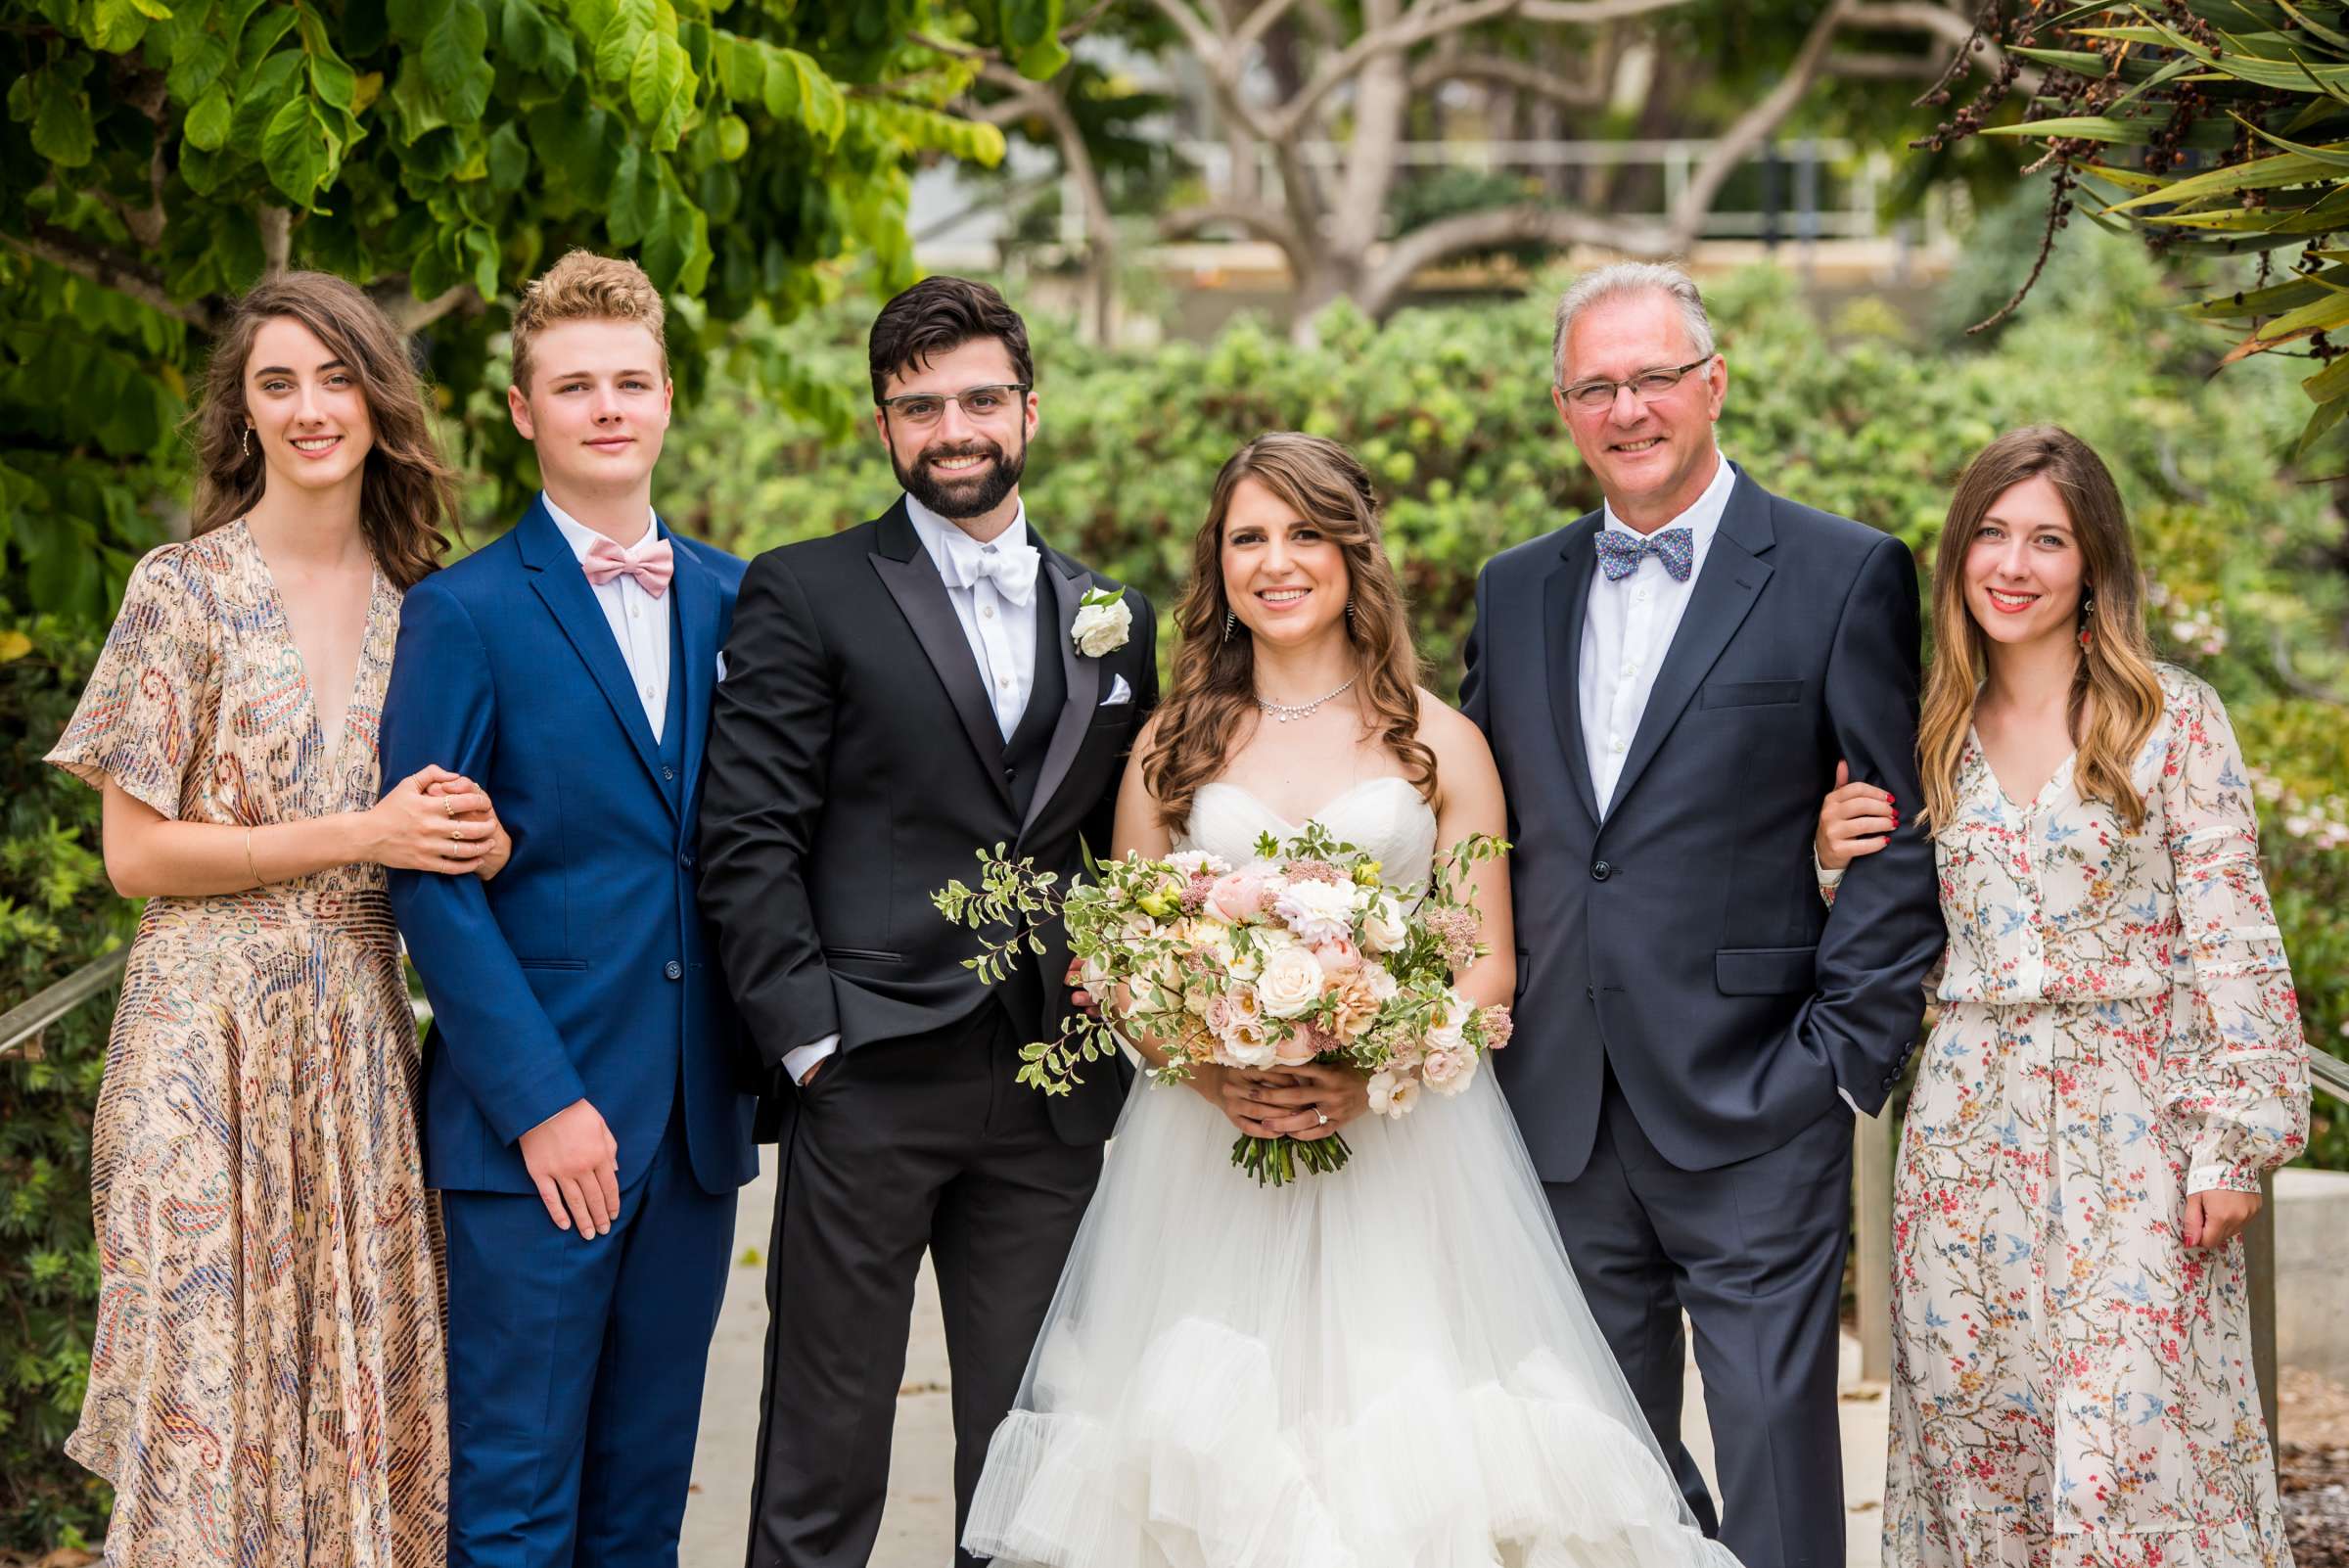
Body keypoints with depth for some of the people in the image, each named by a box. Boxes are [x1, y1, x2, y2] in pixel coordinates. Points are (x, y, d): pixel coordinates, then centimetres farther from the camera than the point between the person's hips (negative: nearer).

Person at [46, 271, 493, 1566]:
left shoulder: (413, 603, 10)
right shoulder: (183, 591, -4)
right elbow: (135, 852, -7)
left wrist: (474, 839, -5)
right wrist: (360, 836, -12)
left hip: (359, 1043, 4)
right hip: (212, 1034, -4)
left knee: (355, 1374, 4)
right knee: (212, 1390, -3)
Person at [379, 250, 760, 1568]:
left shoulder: (734, 600, 10)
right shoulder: (466, 611, -5)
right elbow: (429, 881, -9)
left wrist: (758, 1061, 4)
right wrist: (539, 1099, -14)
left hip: (697, 1114, 5)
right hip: (533, 1122, -5)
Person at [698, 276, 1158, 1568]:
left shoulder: (1115, 621, 15)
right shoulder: (804, 595, 2)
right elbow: (746, 842, -4)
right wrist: (808, 1039, -11)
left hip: (1055, 1098, 4)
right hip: (868, 1081, -4)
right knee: (823, 1462, 2)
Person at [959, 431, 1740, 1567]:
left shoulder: (1440, 745, 7)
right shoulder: (1171, 747, 10)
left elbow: (1488, 970, 3)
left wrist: (1374, 1077, -14)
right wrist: (1214, 1077, -11)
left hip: (1398, 1142, -1)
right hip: (1204, 1153, 1)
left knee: (1409, 1451, -7)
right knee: (1205, 1437, -5)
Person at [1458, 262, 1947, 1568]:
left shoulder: (1844, 576, -2)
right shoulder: (1516, 590, 13)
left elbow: (1904, 841, -4)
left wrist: (1845, 1058, -11)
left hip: (1755, 1118, -5)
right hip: (1564, 1120, 5)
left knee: (1776, 1459, -3)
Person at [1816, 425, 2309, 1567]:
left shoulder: (2175, 721, -3)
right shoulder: (1939, 734, 11)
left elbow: (2230, 938, -6)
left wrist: (2233, 1142, -11)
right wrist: (1843, 862, -1)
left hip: (2129, 1128, -4)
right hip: (1969, 1129, 4)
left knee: (2133, 1440, -8)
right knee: (1977, 1435, 6)